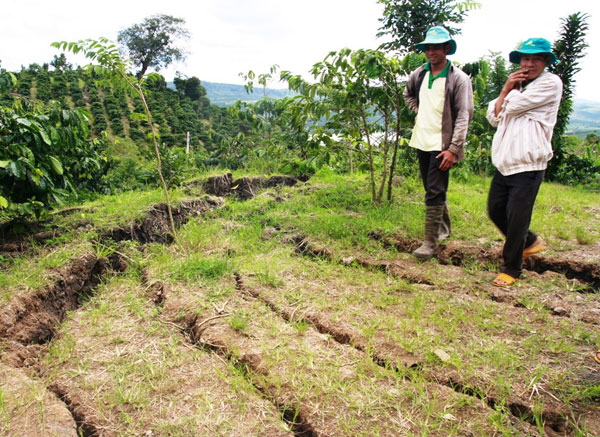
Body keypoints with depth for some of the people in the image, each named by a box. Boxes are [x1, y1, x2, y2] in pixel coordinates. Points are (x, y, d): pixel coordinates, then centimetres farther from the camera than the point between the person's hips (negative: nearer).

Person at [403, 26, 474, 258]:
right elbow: (408, 94, 30)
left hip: (442, 145, -6)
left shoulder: (459, 78, -9)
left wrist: (453, 149, -20)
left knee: (434, 193, -9)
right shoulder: (418, 74, 8)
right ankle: (444, 228, 35)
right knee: (433, 190, 16)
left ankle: (431, 243, -2)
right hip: (422, 141, 6)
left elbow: (464, 115, -13)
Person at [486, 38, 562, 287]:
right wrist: (506, 89, 1)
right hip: (504, 163, 8)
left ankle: (511, 269, 11)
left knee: (516, 218, -5)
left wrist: (511, 94, 7)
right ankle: (530, 242, 36)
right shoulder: (516, 87, 20)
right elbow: (493, 117, 10)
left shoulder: (551, 83, -5)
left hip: (528, 166, -8)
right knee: (495, 211, 13)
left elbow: (513, 107, -14)